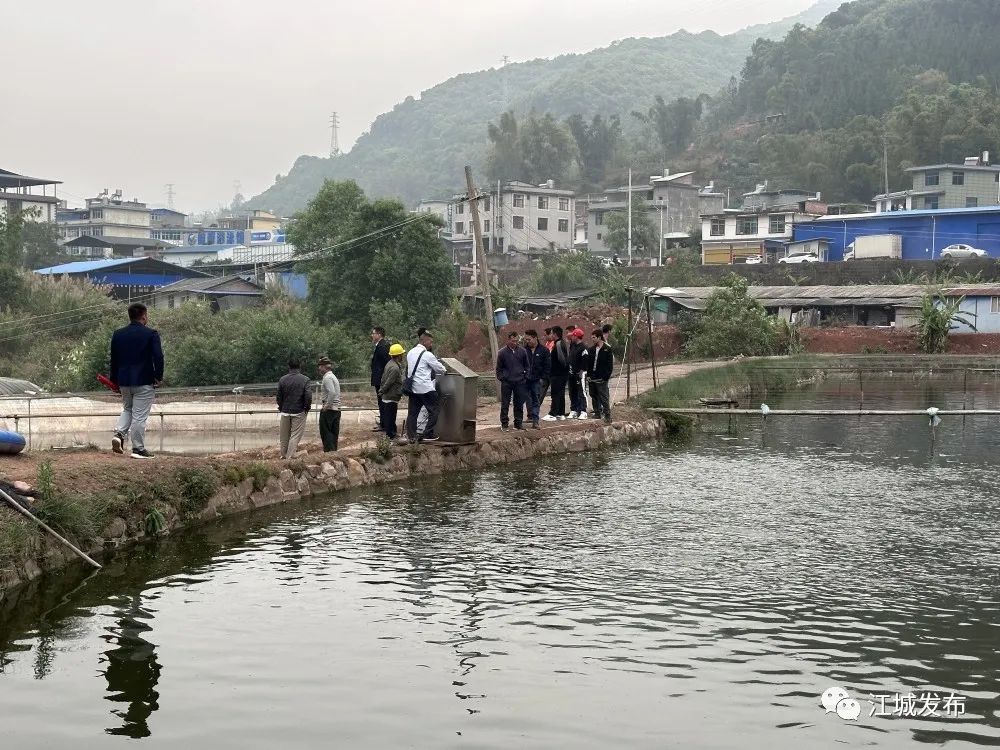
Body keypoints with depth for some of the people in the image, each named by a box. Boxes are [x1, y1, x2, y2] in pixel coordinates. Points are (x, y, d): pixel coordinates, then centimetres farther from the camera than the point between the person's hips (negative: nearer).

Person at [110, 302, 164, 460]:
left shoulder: (118, 335, 7)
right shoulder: (151, 334, -9)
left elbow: (114, 359, 13)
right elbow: (158, 357, -15)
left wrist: (114, 380, 21)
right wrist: (159, 377, -5)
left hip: (123, 381, 5)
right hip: (144, 381, -5)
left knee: (127, 409, 24)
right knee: (140, 415, 0)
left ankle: (119, 433, 2)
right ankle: (138, 449, 3)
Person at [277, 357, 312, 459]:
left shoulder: (282, 379, 1)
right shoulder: (305, 380, -9)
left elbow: (279, 396, 5)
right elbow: (308, 396, -14)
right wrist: (307, 408, 1)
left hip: (285, 411, 3)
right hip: (299, 412, -3)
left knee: (284, 436, 14)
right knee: (295, 435, 0)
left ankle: (284, 455, 23)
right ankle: (290, 457, -5)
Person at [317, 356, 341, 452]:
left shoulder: (327, 378, -14)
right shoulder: (333, 377, 17)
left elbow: (332, 393, -26)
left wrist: (326, 405, -20)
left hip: (328, 410, -10)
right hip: (336, 410, 10)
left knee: (326, 433, -4)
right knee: (334, 434, 12)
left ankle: (329, 452, -6)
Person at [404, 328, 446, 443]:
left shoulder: (410, 353, 11)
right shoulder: (427, 355, -12)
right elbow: (440, 368, -6)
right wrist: (444, 371, 18)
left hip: (413, 388, 8)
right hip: (426, 388, -8)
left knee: (412, 412, 9)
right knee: (433, 411, 3)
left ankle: (411, 436, 8)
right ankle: (428, 435, 2)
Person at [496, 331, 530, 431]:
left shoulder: (522, 351, 3)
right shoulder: (502, 352, -1)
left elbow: (527, 365, 12)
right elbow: (499, 368, 7)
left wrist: (526, 376, 4)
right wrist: (501, 378, -1)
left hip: (520, 382, 2)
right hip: (506, 382, -2)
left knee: (519, 404, 7)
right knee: (505, 404, 1)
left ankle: (518, 423, 15)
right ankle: (504, 424, 7)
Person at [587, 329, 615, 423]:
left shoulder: (607, 349, -6)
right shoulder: (592, 349, 12)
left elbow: (610, 365, -8)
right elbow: (589, 363, 14)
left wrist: (606, 377, -14)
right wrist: (588, 375, 5)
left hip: (601, 379, -7)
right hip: (592, 378, 7)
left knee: (604, 398, -6)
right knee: (594, 397, 12)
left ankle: (607, 416, -3)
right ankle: (597, 413, 22)